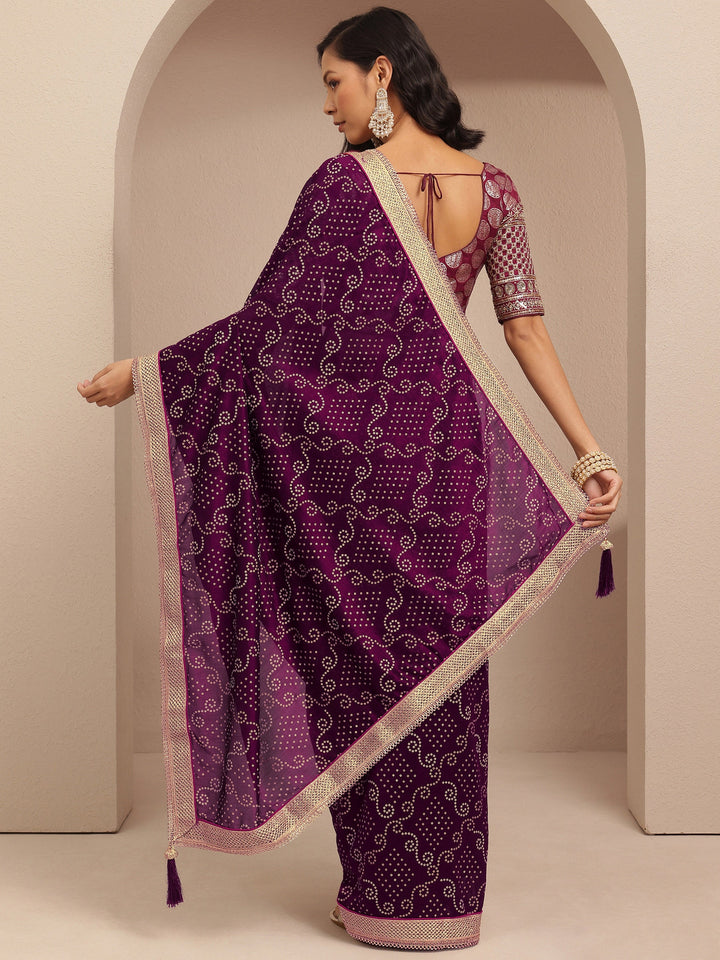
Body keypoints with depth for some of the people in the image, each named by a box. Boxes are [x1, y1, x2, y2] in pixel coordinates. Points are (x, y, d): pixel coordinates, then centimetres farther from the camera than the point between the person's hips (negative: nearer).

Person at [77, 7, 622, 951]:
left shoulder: (344, 180, -11)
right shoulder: (495, 187, 3)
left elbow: (270, 324, -12)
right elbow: (526, 327, -2)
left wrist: (142, 372, -5)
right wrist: (589, 449, 0)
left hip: (354, 443, -4)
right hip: (450, 443, 4)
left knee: (363, 660, 8)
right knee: (442, 668, 11)